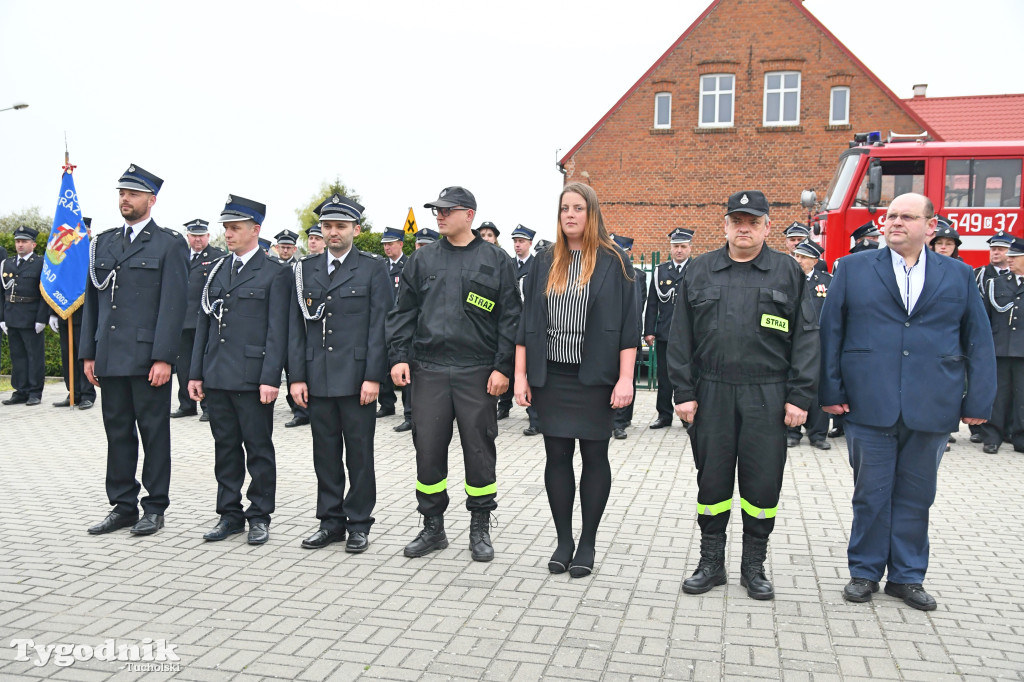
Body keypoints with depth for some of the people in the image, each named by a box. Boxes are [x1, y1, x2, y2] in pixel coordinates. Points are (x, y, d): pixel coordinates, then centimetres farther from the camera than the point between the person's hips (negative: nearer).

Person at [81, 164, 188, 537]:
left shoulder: (170, 243, -2)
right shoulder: (104, 242, 15)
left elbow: (173, 304, -9)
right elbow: (92, 300, 16)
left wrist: (164, 358, -15)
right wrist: (88, 353, 10)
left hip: (148, 358, -5)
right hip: (110, 358, 6)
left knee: (154, 434, 3)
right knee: (118, 433, 11)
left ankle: (154, 508, 14)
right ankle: (123, 506, 22)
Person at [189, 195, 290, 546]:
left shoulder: (275, 273, -4)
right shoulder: (217, 271, 14)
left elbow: (277, 330, -9)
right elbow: (204, 323, 15)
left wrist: (270, 378, -15)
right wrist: (196, 372, 10)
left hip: (252, 378, -5)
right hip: (217, 377, 6)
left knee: (259, 448, 4)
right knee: (225, 448, 12)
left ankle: (260, 516, 16)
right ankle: (230, 514, 23)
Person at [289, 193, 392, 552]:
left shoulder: (373, 268, 0)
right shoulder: (306, 269, 11)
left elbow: (380, 325, -5)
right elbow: (296, 326, 9)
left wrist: (373, 376, -12)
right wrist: (297, 376, 2)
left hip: (356, 378, -4)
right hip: (317, 379, 4)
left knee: (359, 454, 4)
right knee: (325, 454, 11)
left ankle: (359, 524, 16)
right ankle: (331, 522, 23)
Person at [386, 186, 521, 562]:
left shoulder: (495, 260, 3)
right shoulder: (422, 259, 10)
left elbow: (510, 317, 0)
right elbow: (403, 312, 11)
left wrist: (502, 367, -7)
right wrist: (399, 357, -1)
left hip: (477, 372, -2)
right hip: (428, 369, 2)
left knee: (479, 449, 5)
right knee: (428, 449, 6)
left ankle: (480, 528, 20)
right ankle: (432, 527, 21)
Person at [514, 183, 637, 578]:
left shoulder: (614, 261, -2)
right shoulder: (545, 263, 8)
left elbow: (629, 323, -5)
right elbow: (526, 323, 8)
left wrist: (625, 379, -12)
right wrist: (520, 375, 2)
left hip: (596, 378, -3)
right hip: (551, 378, 3)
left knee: (594, 456, 5)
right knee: (557, 456, 7)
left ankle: (588, 543, 18)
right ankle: (563, 540, 20)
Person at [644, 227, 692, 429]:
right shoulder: (660, 271, 10)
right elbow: (652, 304, 9)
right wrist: (648, 331, 2)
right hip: (664, 333, 2)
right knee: (664, 376, 7)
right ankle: (664, 415, 16)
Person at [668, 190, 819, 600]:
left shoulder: (788, 273, 5)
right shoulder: (700, 271, 8)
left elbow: (806, 338, 2)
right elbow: (681, 337, 5)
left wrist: (800, 396, -5)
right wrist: (684, 392, -1)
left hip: (767, 396, -1)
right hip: (712, 394, 1)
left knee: (763, 482, 5)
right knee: (712, 479, 8)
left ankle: (753, 566, 23)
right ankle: (711, 563, 23)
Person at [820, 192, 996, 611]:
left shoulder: (959, 276, 9)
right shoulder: (853, 269, 5)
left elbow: (979, 342, 9)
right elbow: (830, 332, 2)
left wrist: (979, 402, 2)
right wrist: (830, 391, -4)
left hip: (932, 411, 2)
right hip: (869, 407, -1)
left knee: (915, 496, 12)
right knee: (871, 494, 8)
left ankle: (907, 576, 26)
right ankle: (864, 572, 23)